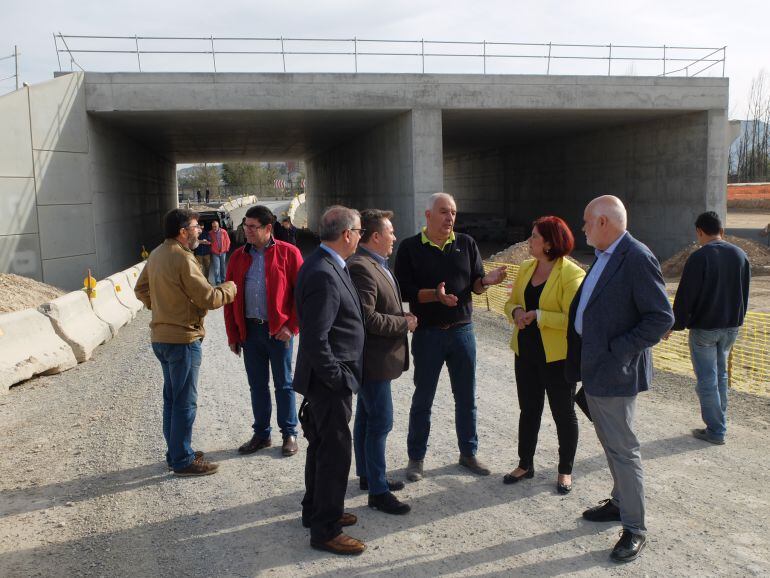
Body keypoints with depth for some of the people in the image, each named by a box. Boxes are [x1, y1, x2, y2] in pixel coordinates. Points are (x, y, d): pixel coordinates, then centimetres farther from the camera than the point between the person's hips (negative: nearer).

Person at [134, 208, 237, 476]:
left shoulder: (156, 254, 7)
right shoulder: (183, 258, -21)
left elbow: (141, 289, 17)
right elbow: (208, 298, -20)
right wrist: (230, 289, -3)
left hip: (160, 336, 9)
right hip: (183, 338, -9)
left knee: (172, 398, 18)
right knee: (185, 402, 1)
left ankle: (176, 452, 30)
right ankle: (182, 460, 11)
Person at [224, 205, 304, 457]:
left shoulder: (288, 253, -5)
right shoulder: (238, 256, 7)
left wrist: (292, 326, -11)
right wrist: (232, 334, 6)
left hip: (279, 330, -4)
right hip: (250, 330, 4)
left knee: (283, 384, 7)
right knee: (257, 385, 13)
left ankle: (289, 434, 20)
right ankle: (261, 434, 26)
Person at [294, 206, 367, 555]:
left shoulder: (324, 265, 7)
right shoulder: (324, 275, -25)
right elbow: (315, 339, -28)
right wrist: (337, 378, -19)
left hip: (327, 378, 10)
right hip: (330, 381, -10)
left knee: (322, 445, 22)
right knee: (335, 451, 1)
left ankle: (316, 510, 39)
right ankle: (325, 530, 16)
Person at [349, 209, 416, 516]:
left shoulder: (376, 264, 11)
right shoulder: (361, 267, -22)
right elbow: (367, 318, -26)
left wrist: (402, 317, 6)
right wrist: (404, 323, -16)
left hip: (375, 356, 11)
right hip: (374, 358, -11)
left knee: (366, 419, 19)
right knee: (381, 422, -3)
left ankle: (367, 475, 34)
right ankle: (378, 490, 8)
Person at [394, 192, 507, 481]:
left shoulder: (466, 243, 5)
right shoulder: (410, 248, -4)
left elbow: (475, 284, 5)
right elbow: (404, 291, -10)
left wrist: (486, 280, -17)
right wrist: (435, 295, -25)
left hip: (462, 330, 3)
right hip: (427, 333, -3)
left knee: (466, 397, 12)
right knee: (423, 399, 8)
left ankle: (468, 452, 29)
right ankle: (416, 457, 22)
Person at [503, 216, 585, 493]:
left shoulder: (571, 274, -17)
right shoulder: (526, 268, 5)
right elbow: (511, 302, 13)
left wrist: (538, 316, -24)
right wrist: (516, 312, -9)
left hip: (558, 356, -6)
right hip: (526, 352, 6)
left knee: (563, 413, 10)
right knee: (528, 409, 17)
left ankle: (565, 471, 27)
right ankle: (525, 464, 32)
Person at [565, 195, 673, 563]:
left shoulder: (637, 259, -18)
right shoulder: (603, 257, 10)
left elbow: (662, 318, -20)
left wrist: (618, 351, -20)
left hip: (614, 372, -9)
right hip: (593, 367, 9)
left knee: (622, 448, 1)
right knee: (611, 443, 21)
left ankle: (634, 529, 14)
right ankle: (620, 503, 38)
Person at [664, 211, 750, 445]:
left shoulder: (699, 257, -17)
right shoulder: (740, 255, 4)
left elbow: (685, 296, -16)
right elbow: (744, 293, 13)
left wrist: (674, 325, -6)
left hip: (704, 328, -6)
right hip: (731, 327, 7)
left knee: (707, 379, 3)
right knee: (720, 375, 19)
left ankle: (715, 430, 9)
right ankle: (719, 423, 27)